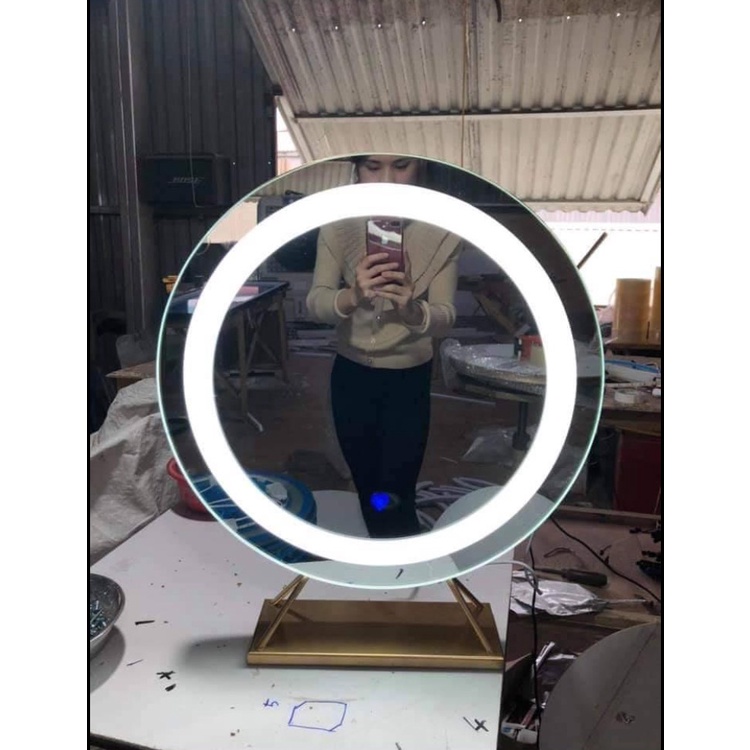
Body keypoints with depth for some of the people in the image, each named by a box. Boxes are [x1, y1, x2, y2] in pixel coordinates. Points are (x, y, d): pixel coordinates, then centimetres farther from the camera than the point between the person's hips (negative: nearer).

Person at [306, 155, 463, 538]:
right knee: (367, 488, 19)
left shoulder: (441, 232, -14)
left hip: (409, 378, -2)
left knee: (395, 499, 0)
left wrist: (412, 309, -41)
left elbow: (445, 317, -17)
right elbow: (315, 303, -18)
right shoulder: (337, 227, -11)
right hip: (350, 374, 2)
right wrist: (352, 297, -42)